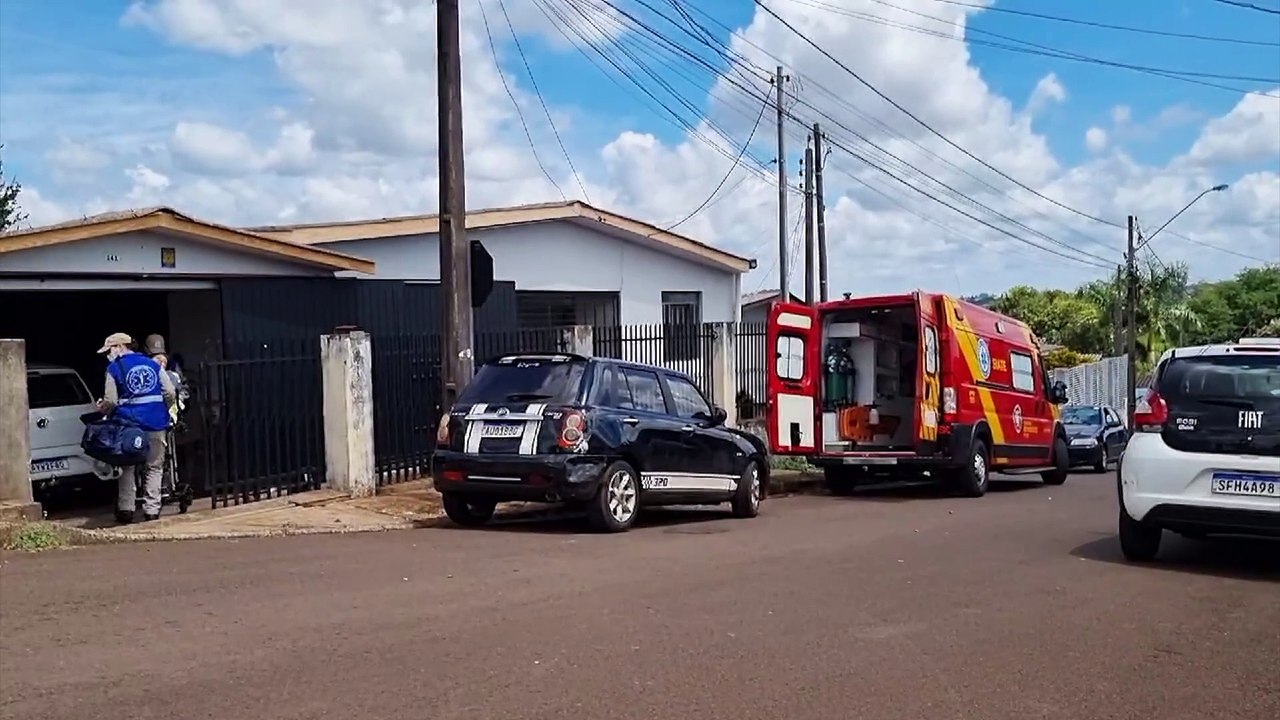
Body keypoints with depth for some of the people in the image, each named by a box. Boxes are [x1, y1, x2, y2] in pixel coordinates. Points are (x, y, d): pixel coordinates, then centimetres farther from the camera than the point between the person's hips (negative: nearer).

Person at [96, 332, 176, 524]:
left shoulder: (114, 368, -1)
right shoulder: (153, 364, 10)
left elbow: (110, 402, -5)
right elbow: (170, 393, 4)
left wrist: (102, 408, 16)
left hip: (129, 423, -2)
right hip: (156, 423, 2)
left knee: (127, 467, 10)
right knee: (154, 468, 8)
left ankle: (126, 510, 8)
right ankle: (152, 510, 4)